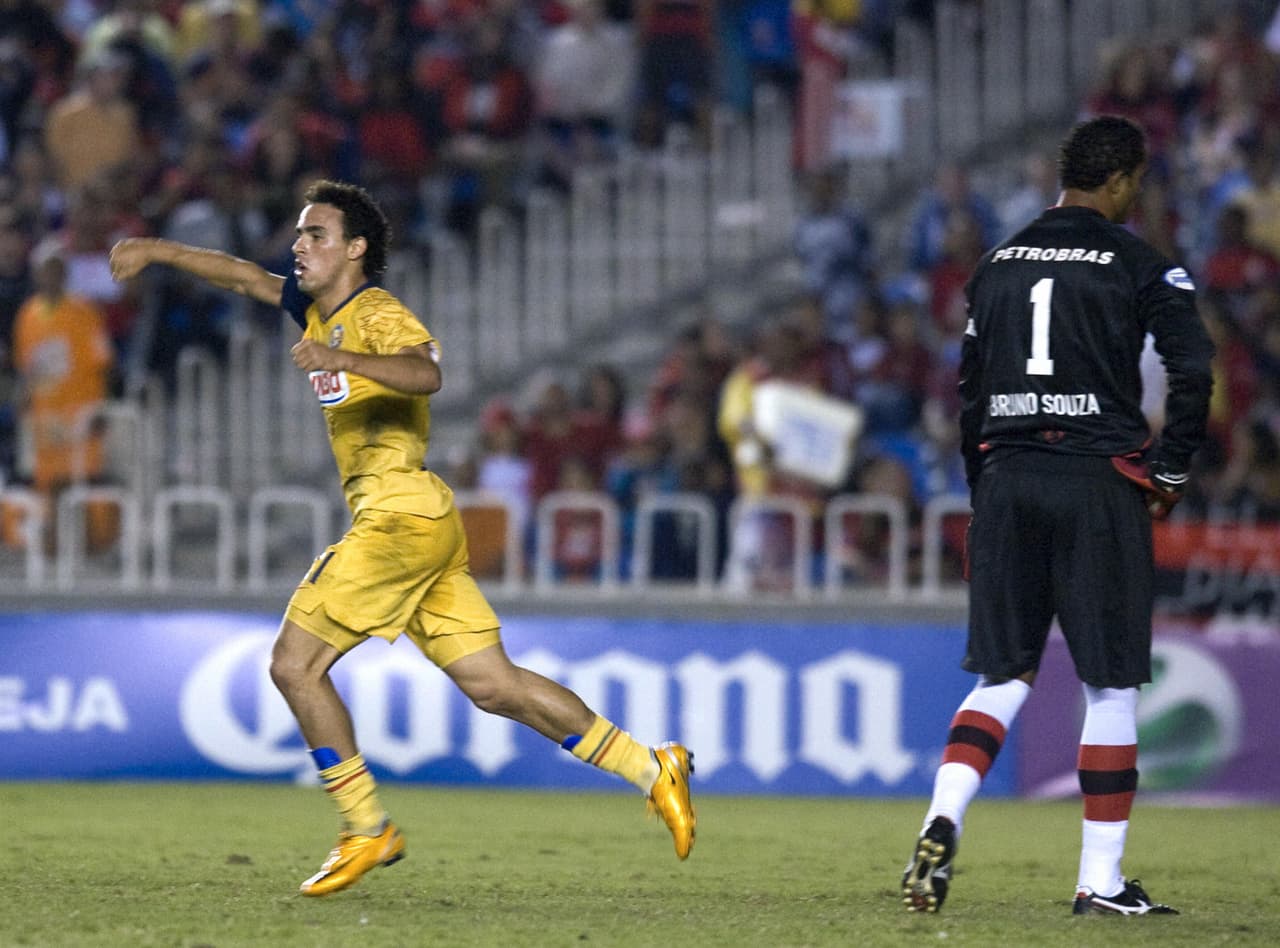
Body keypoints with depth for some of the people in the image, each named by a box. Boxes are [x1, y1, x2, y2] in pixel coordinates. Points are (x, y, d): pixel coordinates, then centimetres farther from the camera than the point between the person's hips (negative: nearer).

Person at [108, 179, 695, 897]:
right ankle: (653, 769, 6)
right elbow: (242, 275, 29)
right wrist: (157, 251, 23)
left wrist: (344, 361, -42)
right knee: (493, 684, 5)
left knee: (295, 664, -7)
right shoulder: (319, 308, 19)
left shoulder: (377, 314, -9)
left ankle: (369, 829, -2)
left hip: (401, 514, -9)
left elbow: (427, 373, -29)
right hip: (406, 522, 9)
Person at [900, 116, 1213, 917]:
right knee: (1112, 684, 3)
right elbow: (1194, 370, -12)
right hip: (1099, 482, -5)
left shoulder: (1000, 264, 12)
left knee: (1003, 675, 10)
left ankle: (942, 824, -14)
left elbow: (971, 390, 14)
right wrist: (1171, 469, 0)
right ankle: (1101, 880, 4)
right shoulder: (1136, 264, -3)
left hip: (1008, 479, 5)